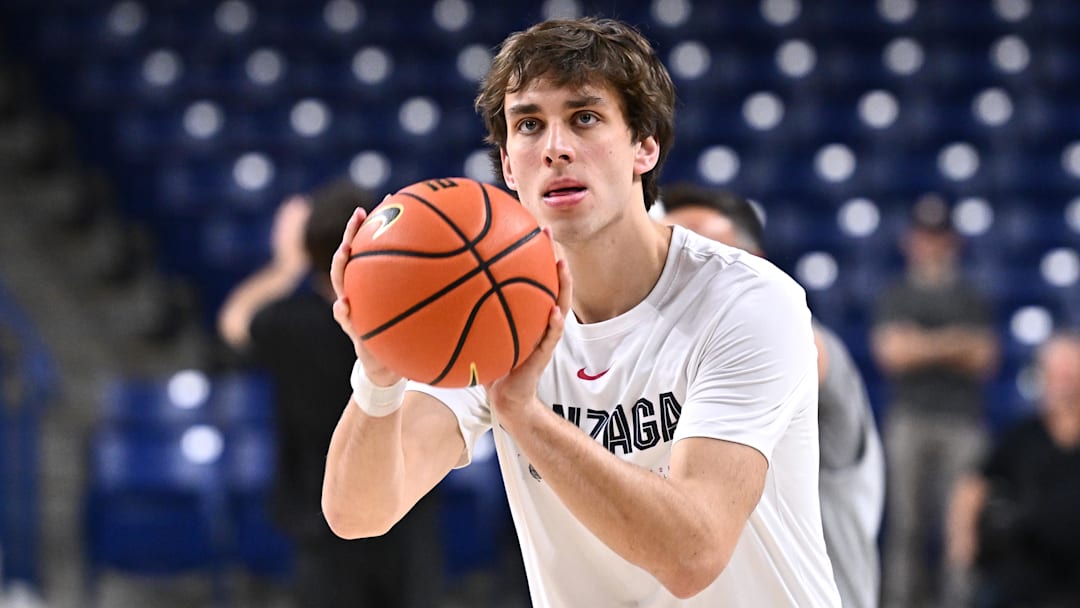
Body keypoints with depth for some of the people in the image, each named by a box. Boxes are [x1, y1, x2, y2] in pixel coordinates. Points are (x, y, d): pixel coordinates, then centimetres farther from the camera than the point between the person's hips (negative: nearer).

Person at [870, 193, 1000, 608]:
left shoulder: (972, 300, 13)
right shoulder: (894, 297, 12)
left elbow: (983, 360, 3)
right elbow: (890, 353, -2)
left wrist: (923, 346, -6)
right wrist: (951, 345, -6)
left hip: (961, 421, 0)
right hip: (910, 418, 0)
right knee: (906, 518, -4)